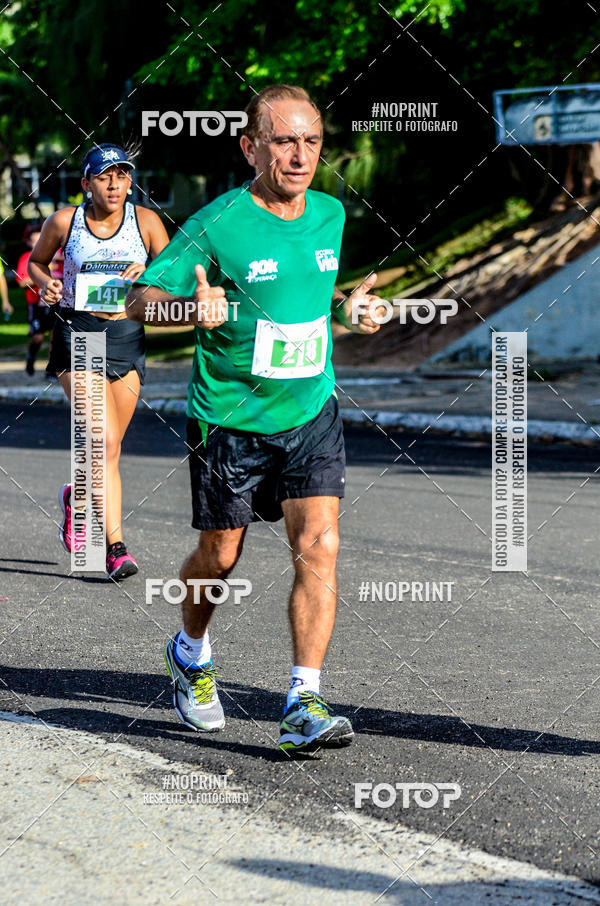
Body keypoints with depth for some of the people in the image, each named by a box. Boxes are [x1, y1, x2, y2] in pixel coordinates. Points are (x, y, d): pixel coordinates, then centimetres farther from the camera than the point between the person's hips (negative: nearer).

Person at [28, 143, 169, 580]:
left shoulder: (146, 221, 1)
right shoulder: (64, 221, 0)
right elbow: (37, 261, 16)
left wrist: (150, 273, -18)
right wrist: (46, 283, -5)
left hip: (127, 336, 3)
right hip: (76, 334, -3)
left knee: (108, 448, 10)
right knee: (104, 442, -17)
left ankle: (79, 496, 44)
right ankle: (115, 544, -16)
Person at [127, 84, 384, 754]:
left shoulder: (330, 215, 3)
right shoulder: (216, 226, -15)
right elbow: (139, 300, -13)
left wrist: (347, 309, 0)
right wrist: (192, 306, -34)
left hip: (311, 412, 3)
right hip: (229, 417, -3)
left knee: (319, 548, -12)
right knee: (219, 557, 12)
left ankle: (304, 705, -10)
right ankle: (191, 654, 43)